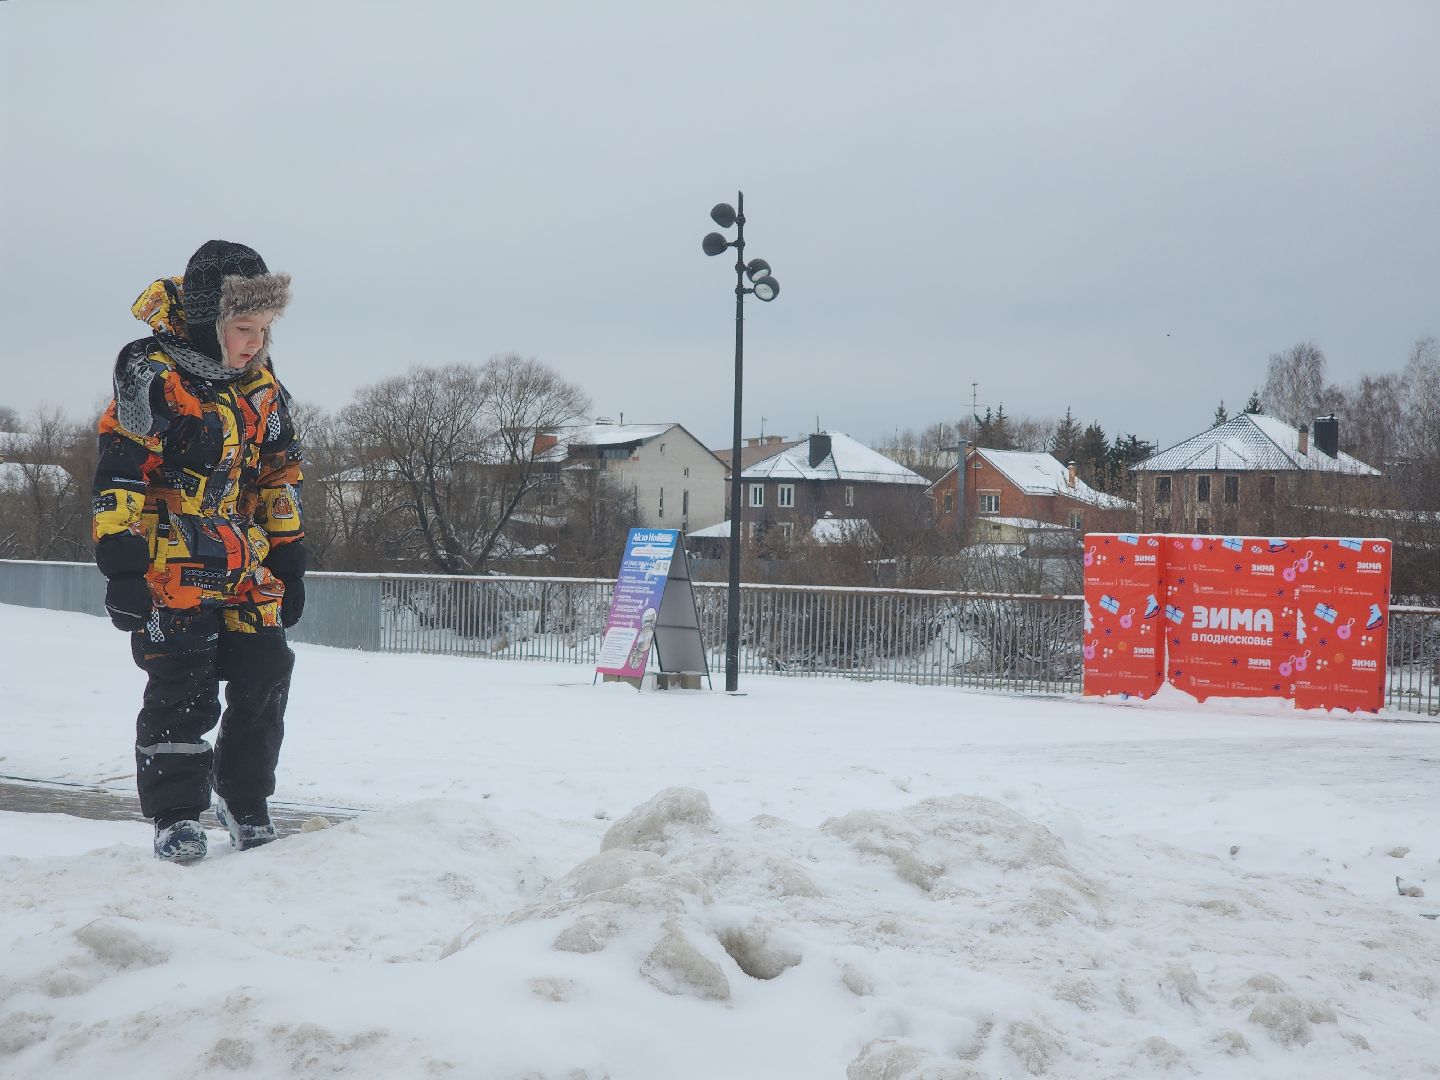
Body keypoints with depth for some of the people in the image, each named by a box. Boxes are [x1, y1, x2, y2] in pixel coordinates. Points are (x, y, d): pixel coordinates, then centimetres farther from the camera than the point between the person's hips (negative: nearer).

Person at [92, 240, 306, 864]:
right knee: (182, 695, -6)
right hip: (172, 572, -6)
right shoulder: (153, 376, -12)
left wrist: (288, 559, 17)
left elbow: (280, 476, 19)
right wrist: (121, 566, -17)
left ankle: (245, 803, 23)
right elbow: (120, 476, -13)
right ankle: (177, 814, 7)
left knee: (264, 682, 5)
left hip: (247, 572, 6)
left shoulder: (262, 385, 10)